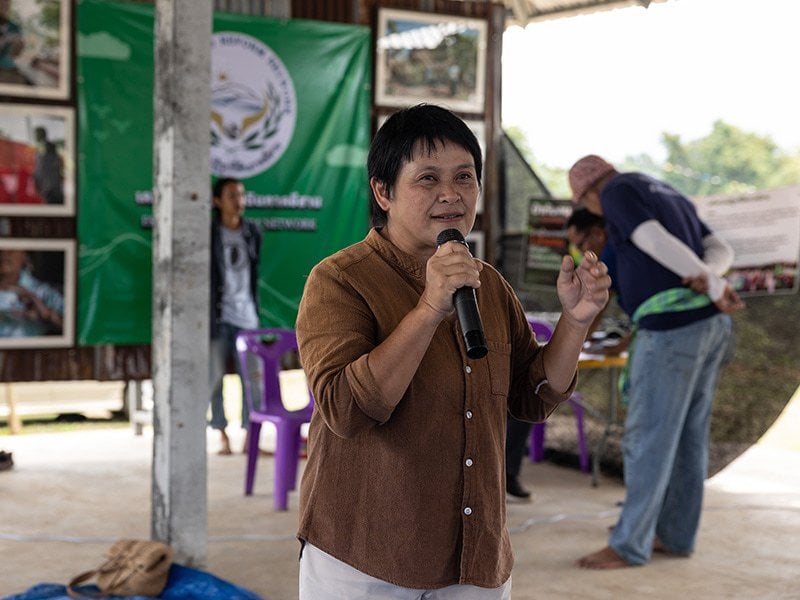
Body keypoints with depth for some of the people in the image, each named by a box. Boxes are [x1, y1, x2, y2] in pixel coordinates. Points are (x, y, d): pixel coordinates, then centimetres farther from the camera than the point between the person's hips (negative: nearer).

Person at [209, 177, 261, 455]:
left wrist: (255, 308, 11)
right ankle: (222, 435, 10)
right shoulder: (209, 233, -3)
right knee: (215, 376, 0)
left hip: (246, 315, 3)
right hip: (217, 316, -3)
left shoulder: (252, 232, 9)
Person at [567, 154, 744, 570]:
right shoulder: (672, 202, 27)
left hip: (673, 327, -9)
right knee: (685, 435, 15)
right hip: (707, 325, 9)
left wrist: (717, 292, -13)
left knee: (648, 438, -3)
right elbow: (720, 253, 15)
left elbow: (655, 242, -17)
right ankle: (675, 536, 22)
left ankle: (629, 545, 4)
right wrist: (705, 279, -9)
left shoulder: (617, 190, -2)